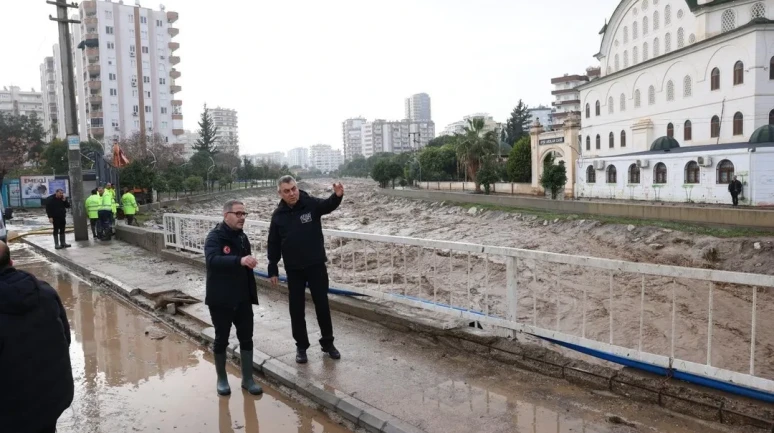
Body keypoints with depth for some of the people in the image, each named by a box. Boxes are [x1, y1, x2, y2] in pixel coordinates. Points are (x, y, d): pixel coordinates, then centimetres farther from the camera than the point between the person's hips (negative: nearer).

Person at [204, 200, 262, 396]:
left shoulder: (242, 237, 7)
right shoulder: (215, 237, -15)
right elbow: (212, 260, -35)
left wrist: (252, 293, 16)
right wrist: (240, 260, -49)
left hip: (243, 299, 6)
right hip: (221, 300, -6)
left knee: (246, 338, 10)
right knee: (221, 339, 9)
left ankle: (248, 379, 23)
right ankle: (222, 379, 27)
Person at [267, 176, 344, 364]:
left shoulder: (311, 204, -7)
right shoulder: (278, 215, -1)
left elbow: (328, 205, -28)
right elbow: (273, 245, 4)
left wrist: (337, 195, -51)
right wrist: (273, 270, 3)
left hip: (316, 265, -1)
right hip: (293, 269, 2)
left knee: (322, 304, 7)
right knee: (296, 308, 8)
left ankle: (328, 342, 23)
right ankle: (301, 346, 23)